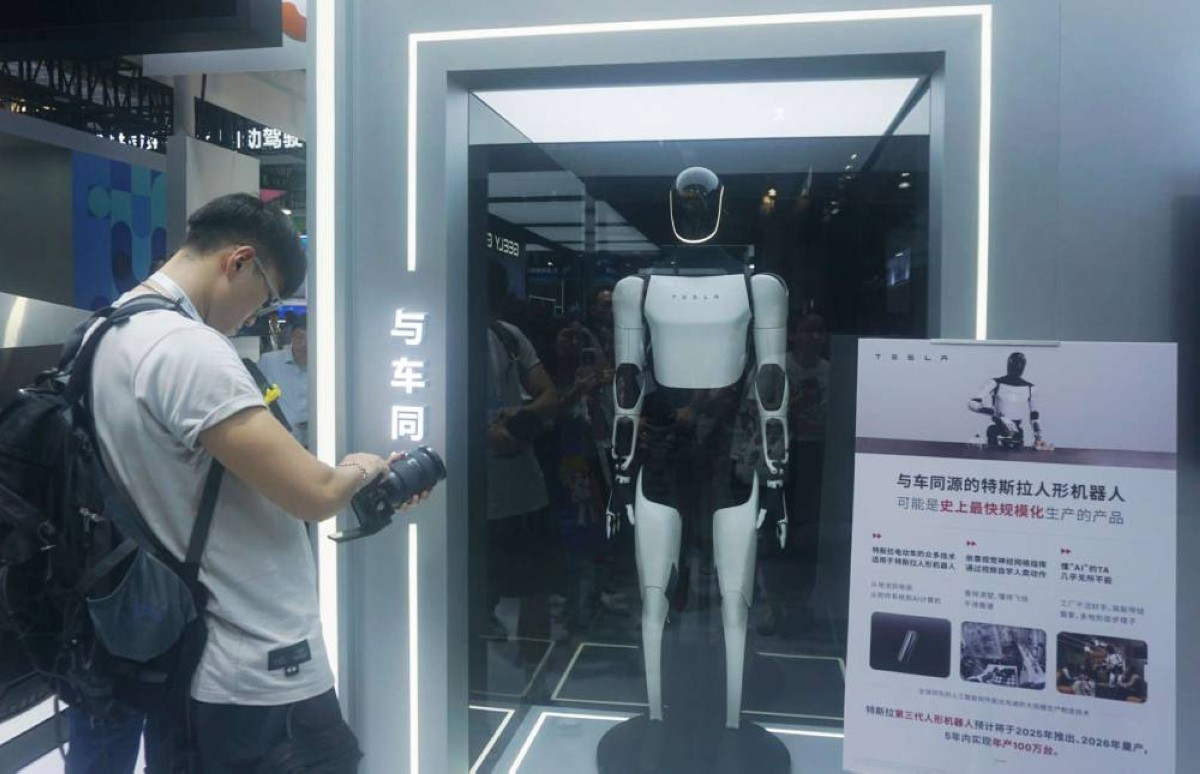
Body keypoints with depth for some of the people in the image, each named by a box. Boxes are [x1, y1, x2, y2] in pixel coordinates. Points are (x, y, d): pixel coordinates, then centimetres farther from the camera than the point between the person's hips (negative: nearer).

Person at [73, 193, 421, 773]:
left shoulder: (110, 335, 7)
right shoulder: (186, 346, -24)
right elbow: (313, 495, -25)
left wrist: (356, 485, 9)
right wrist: (359, 469, -4)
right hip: (257, 678, -9)